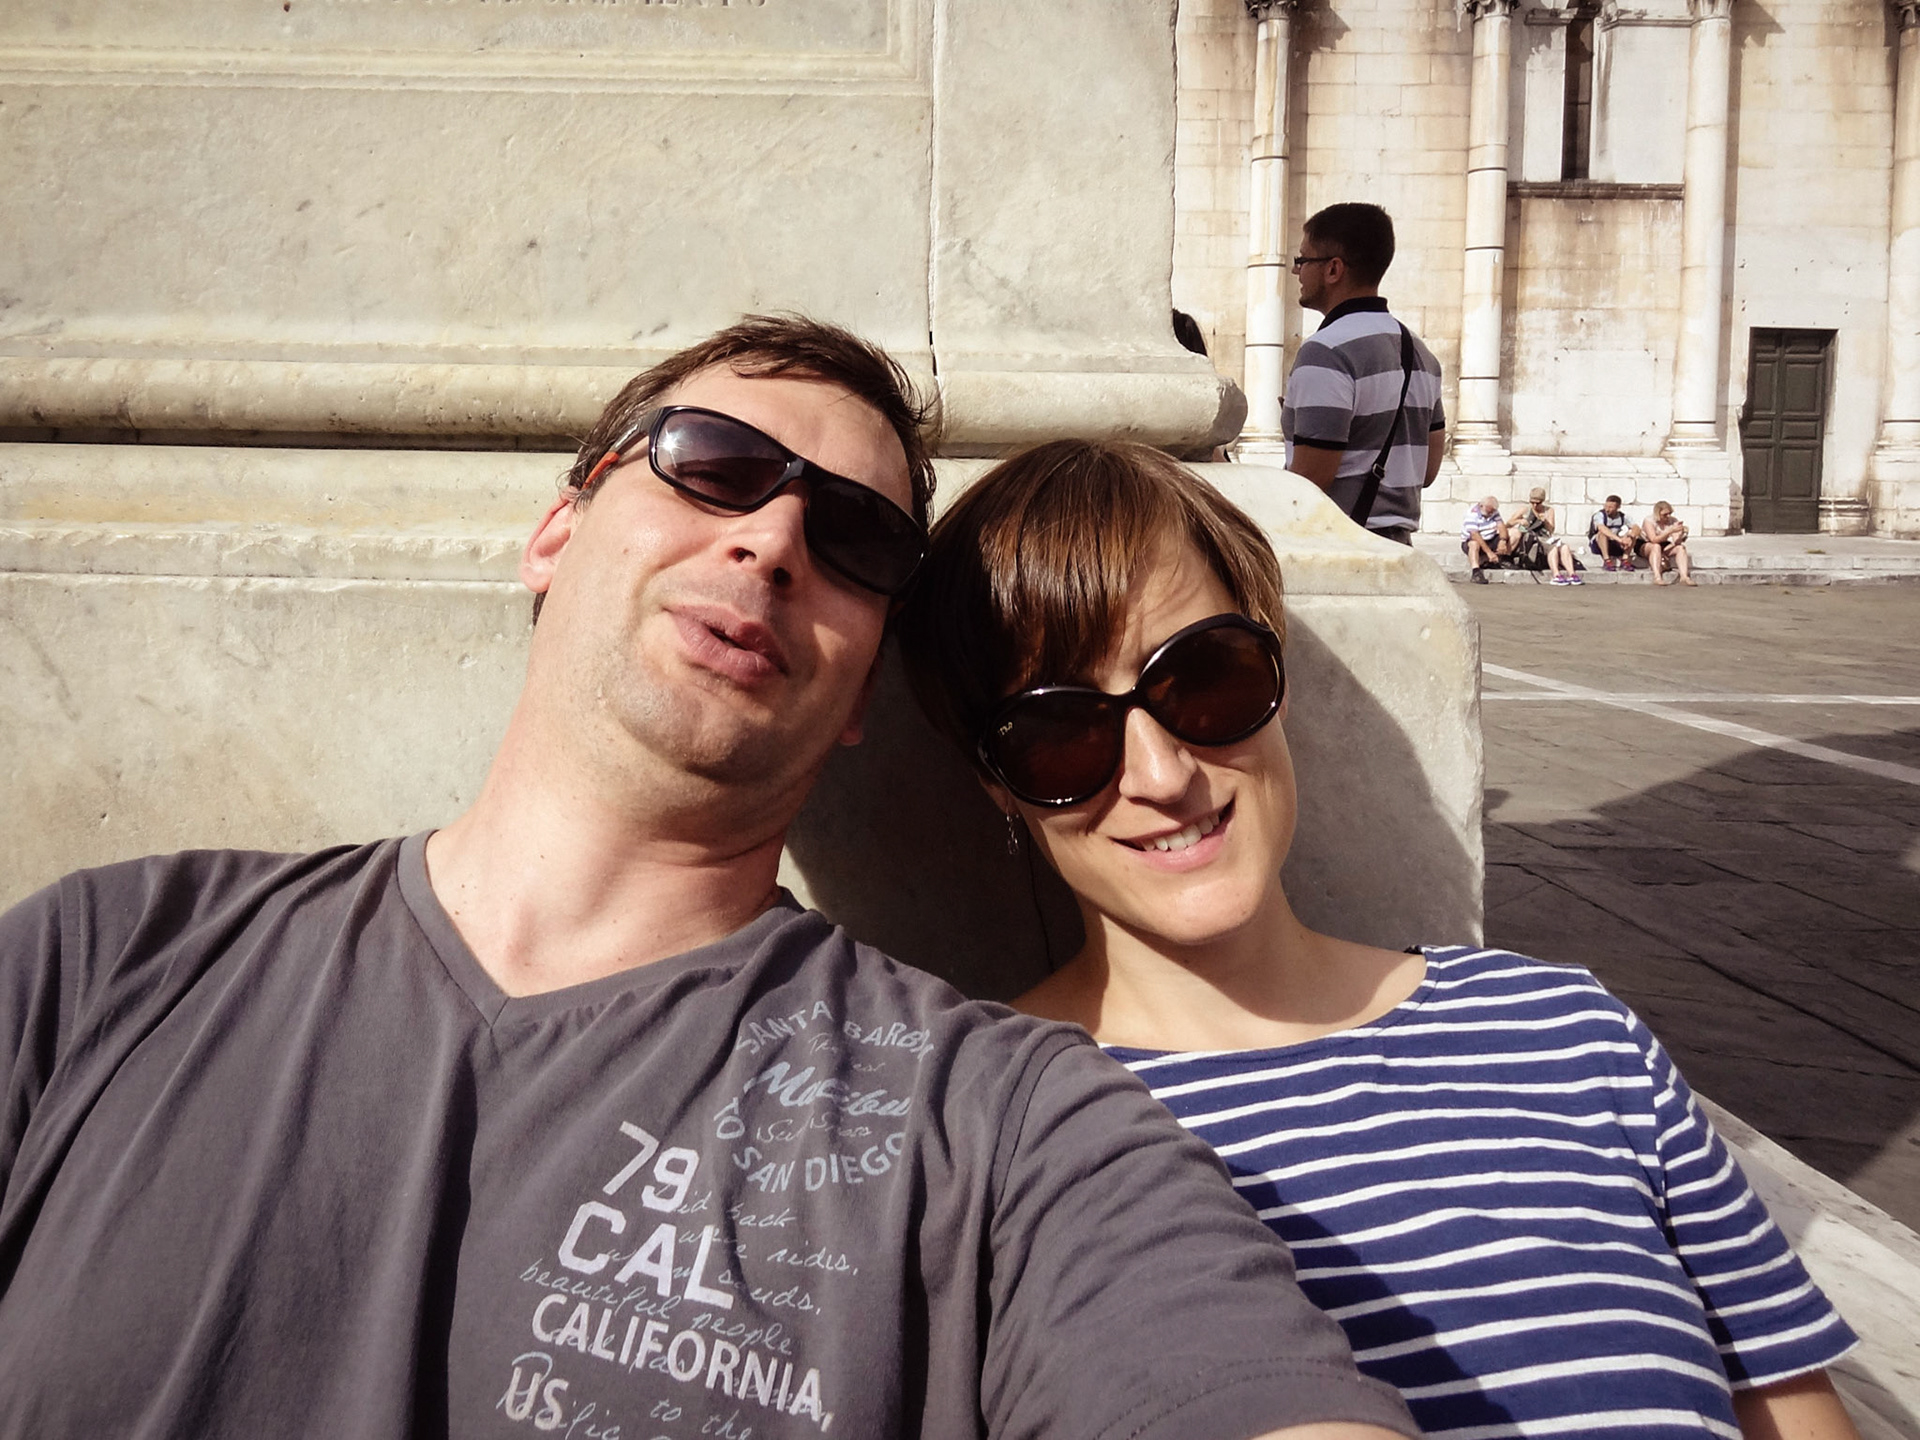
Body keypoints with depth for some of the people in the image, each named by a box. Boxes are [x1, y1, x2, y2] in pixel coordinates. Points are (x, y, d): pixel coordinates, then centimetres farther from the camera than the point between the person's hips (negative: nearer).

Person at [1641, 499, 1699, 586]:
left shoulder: (1673, 521, -8)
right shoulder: (1649, 520, -20)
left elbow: (1677, 542, -16)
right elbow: (1654, 539, -34)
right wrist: (1670, 531, -41)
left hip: (1663, 546, 5)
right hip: (1644, 545, -5)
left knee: (1681, 548, -20)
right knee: (1656, 546, -37)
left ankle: (1684, 577, -35)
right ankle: (1657, 577, -49)